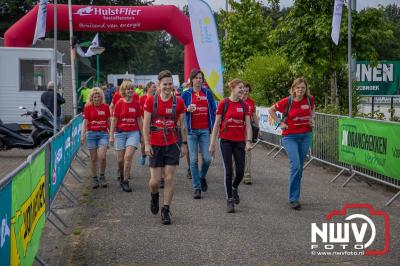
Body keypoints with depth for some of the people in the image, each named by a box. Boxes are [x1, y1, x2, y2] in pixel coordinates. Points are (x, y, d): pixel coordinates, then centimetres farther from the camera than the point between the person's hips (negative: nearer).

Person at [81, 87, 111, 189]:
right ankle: (94, 178, 18)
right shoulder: (88, 107, 0)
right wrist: (83, 135, -14)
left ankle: (102, 176, 9)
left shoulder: (105, 107, 4)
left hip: (103, 133, 0)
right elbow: (85, 121, -3)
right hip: (91, 134, 0)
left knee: (102, 156, -13)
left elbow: (108, 121, 13)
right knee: (93, 158, 4)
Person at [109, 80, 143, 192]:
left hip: (133, 133, 0)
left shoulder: (136, 104, 1)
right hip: (120, 133, 0)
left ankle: (125, 182, -6)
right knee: (120, 160, 4)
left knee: (128, 157, -15)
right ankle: (122, 176, 33)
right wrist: (111, 136, -1)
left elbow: (139, 120, 9)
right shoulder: (119, 103, -2)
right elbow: (114, 120, 1)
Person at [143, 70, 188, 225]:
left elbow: (182, 124, 7)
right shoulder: (151, 101, -3)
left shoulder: (178, 102, 0)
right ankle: (154, 196, 36)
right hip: (155, 146, 0)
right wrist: (147, 144, -9)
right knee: (155, 180, 1)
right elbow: (146, 124, -2)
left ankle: (166, 211, 8)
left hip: (172, 145, 1)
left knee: (169, 179, -2)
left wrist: (184, 143, 4)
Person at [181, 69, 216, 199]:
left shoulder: (208, 93, 8)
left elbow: (213, 110, 12)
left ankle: (202, 176, 26)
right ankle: (197, 188, 7)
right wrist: (187, 109, -16)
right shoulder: (186, 94, 3)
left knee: (207, 158, -5)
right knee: (194, 160, -1)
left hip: (205, 130, 1)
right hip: (192, 130, -1)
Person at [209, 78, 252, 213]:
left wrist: (248, 141, -10)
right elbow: (216, 124, -2)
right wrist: (212, 144, -3)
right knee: (228, 171, -4)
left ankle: (234, 188, 33)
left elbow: (248, 125, 3)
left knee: (240, 172, 1)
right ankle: (229, 200, 9)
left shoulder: (244, 105, 5)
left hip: (239, 141, 3)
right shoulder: (224, 103, -5)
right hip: (226, 141, -3)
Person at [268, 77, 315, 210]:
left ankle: (294, 196, 23)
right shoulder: (287, 102, -12)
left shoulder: (310, 99, -2)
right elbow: (271, 110, 2)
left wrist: (311, 119, 6)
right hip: (290, 136, -4)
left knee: (299, 167, 10)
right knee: (296, 166, -17)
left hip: (306, 136, 4)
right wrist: (280, 122, -4)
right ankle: (293, 199, -9)